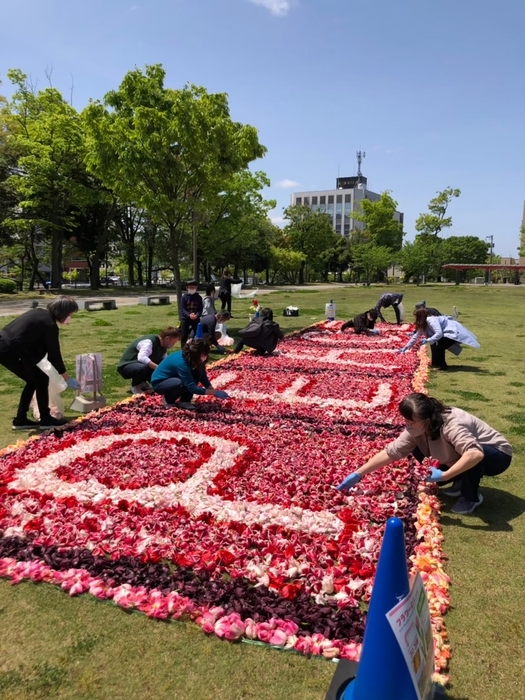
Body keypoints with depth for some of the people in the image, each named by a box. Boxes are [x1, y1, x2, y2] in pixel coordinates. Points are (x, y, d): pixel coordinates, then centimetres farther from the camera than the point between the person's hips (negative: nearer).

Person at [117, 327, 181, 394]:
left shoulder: (163, 347, 1)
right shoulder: (149, 341, -26)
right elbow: (141, 358, -41)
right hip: (126, 366, -8)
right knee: (143, 367, -40)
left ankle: (142, 383, 7)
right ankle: (135, 386, -9)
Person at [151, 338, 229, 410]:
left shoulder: (190, 357, -13)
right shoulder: (181, 362, -36)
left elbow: (203, 377, -4)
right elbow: (192, 388, -34)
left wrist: (213, 390, -19)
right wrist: (214, 392, -34)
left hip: (173, 378, 7)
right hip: (159, 383, -7)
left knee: (198, 373, -16)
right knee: (183, 383, -36)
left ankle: (184, 401, -5)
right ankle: (168, 400, -6)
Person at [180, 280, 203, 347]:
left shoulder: (199, 297, 1)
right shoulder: (184, 297, -4)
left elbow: (200, 309, -2)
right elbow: (182, 309, -9)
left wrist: (197, 315, -24)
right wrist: (189, 315, -28)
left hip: (196, 319, 1)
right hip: (185, 319, -1)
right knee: (184, 336, 1)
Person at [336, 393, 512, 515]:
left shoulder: (451, 425, -39)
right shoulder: (417, 428, -18)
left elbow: (475, 453, -53)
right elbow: (390, 452, -16)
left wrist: (444, 475, -49)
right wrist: (358, 474, -19)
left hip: (496, 455, -6)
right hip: (464, 455, 6)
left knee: (471, 459, -39)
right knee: (419, 451, -9)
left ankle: (472, 497, -9)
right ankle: (460, 482, 8)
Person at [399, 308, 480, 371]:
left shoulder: (431, 321, -23)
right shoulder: (423, 325, 6)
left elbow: (439, 333, -34)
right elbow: (416, 336, 12)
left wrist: (427, 340, -34)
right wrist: (406, 347, 13)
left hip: (454, 332, -10)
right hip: (448, 332, 10)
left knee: (438, 344, -21)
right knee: (434, 343, 9)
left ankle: (441, 365, -9)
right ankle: (436, 363, 17)